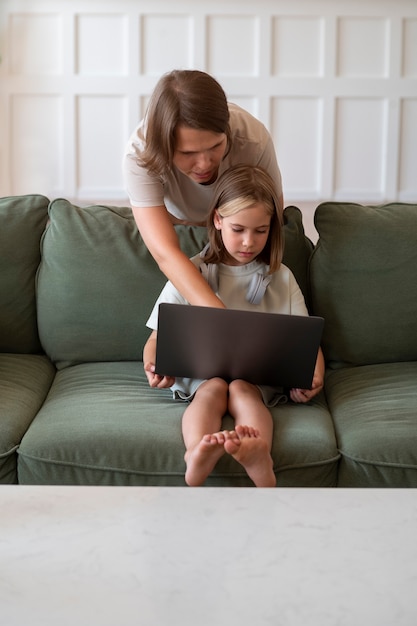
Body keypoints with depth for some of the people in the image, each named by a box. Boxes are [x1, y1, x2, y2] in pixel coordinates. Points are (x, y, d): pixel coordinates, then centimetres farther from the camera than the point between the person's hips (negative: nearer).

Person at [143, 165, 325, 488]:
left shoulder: (281, 278, 13)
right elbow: (158, 337, 7)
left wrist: (314, 376, -12)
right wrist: (154, 367, -17)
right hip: (201, 369, 0)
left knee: (241, 388, -33)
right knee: (214, 388, -33)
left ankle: (260, 456, -65)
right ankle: (197, 454, -64)